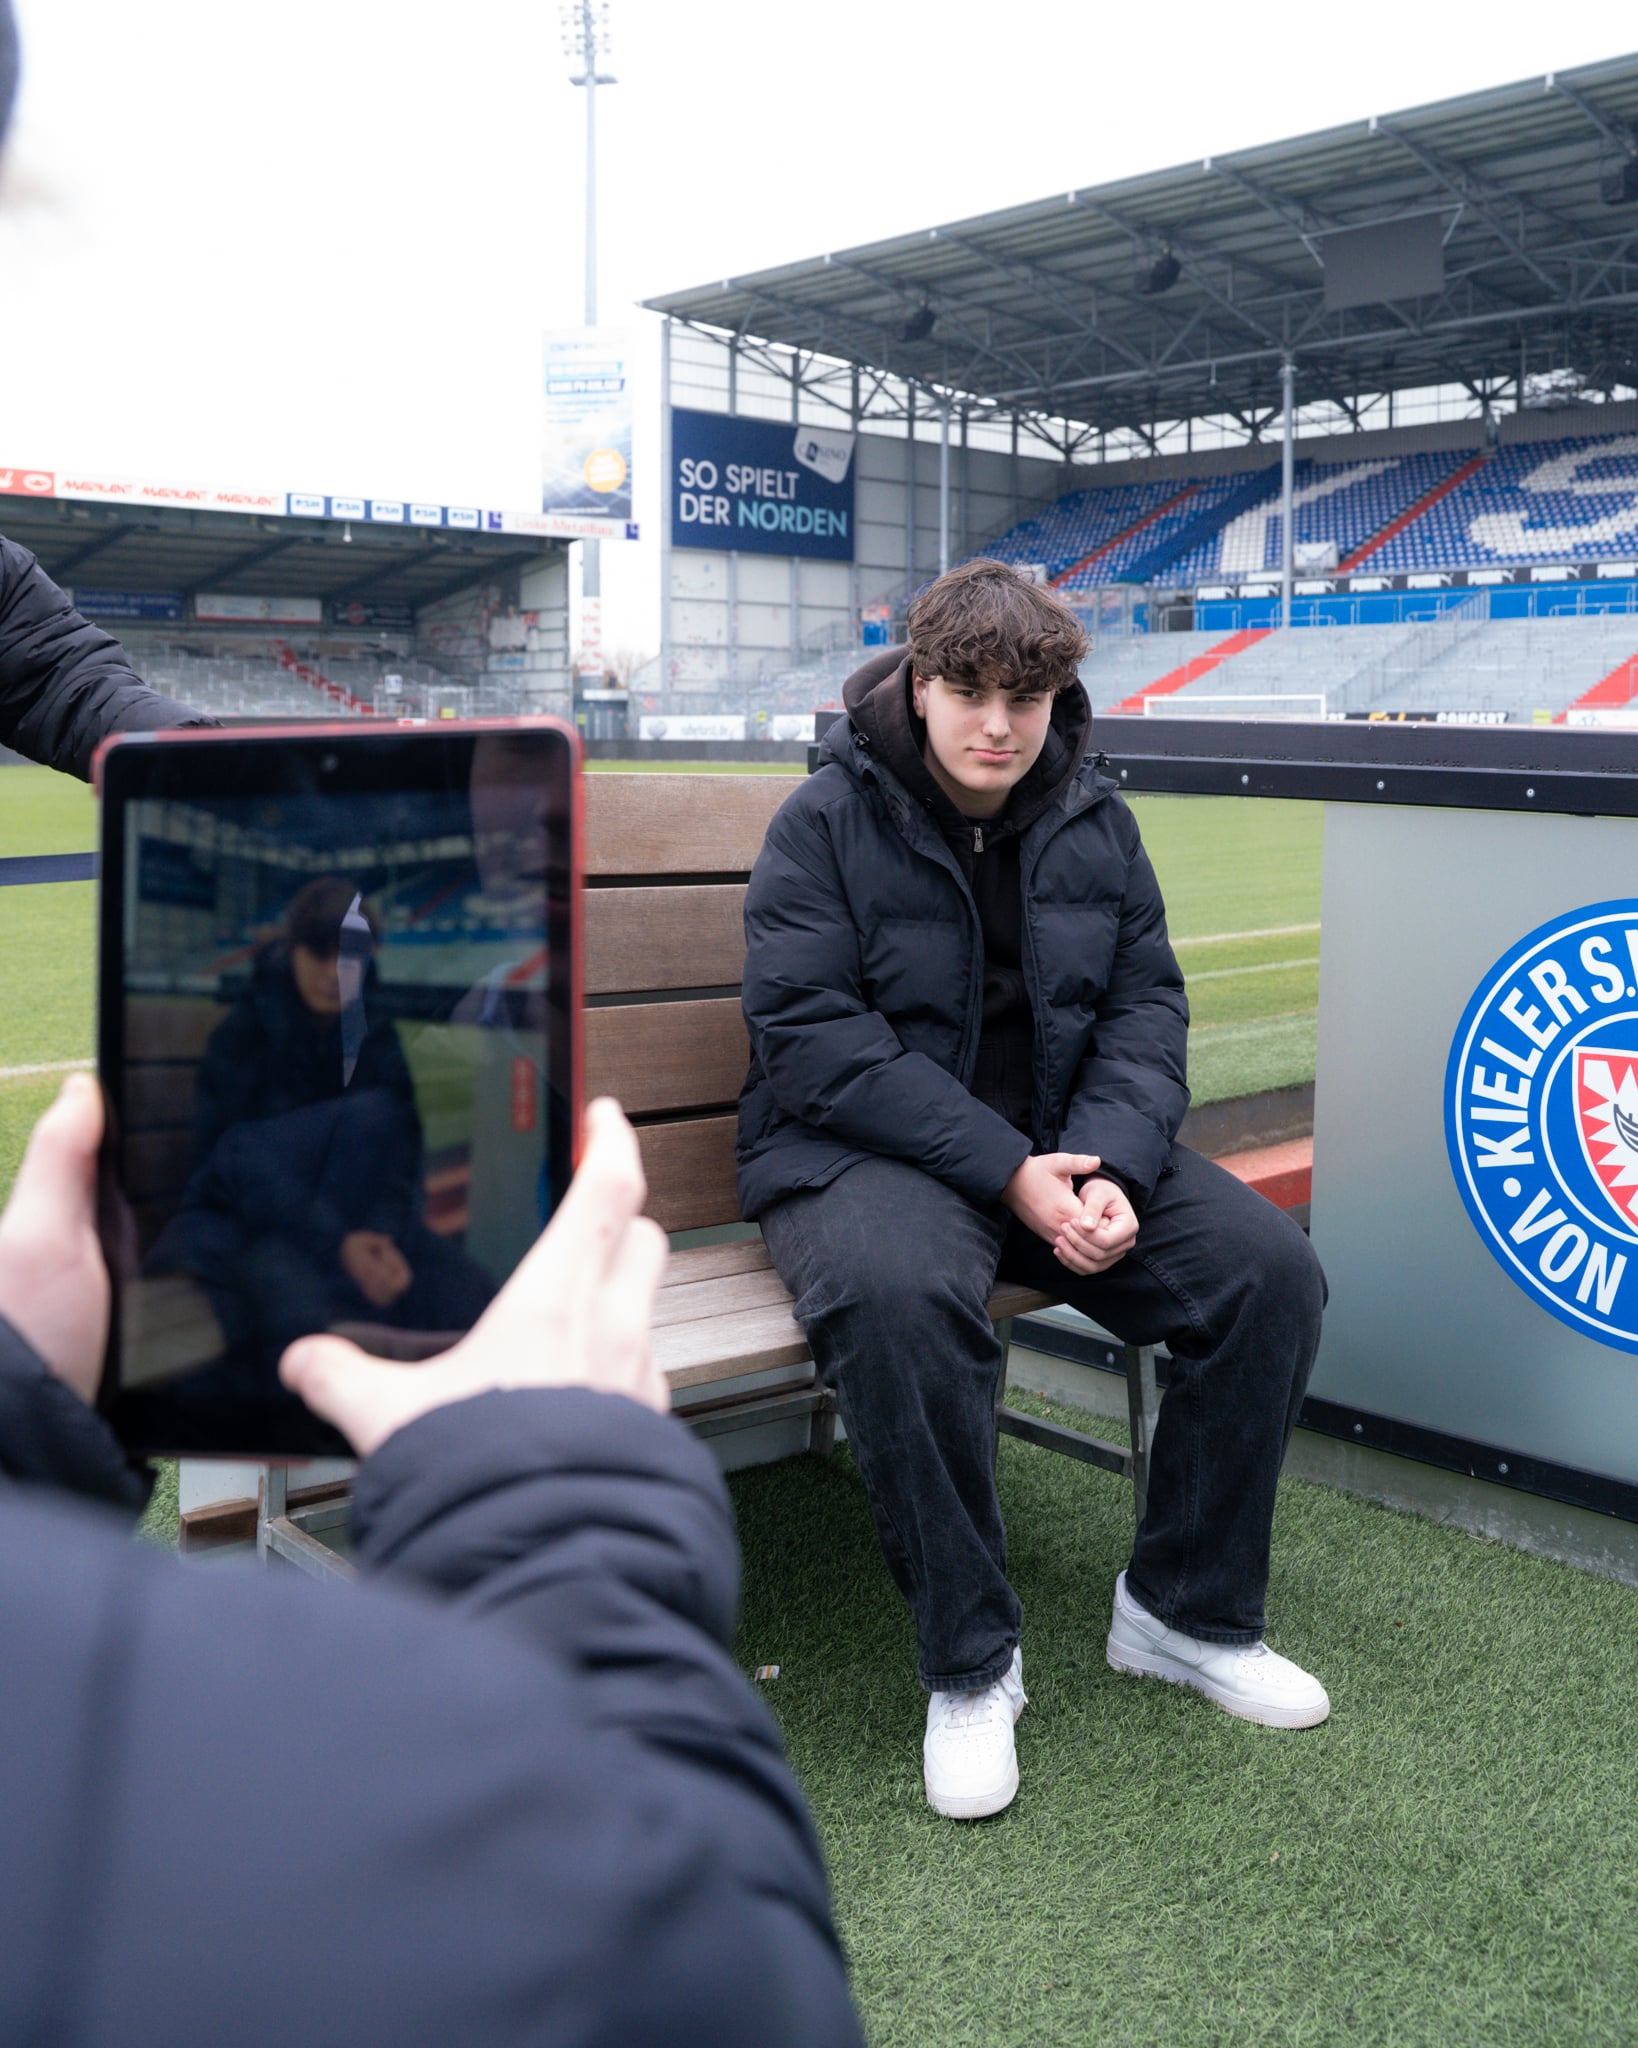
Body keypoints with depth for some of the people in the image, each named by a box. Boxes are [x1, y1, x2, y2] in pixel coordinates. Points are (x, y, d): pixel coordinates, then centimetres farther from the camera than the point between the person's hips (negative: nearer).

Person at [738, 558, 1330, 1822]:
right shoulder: (827, 820, -7)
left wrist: (1110, 1167, -15)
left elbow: (1146, 1005, 5)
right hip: (862, 1148, -5)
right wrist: (1005, 1169, -22)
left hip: (1066, 1140, 5)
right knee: (899, 1293, -38)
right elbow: (813, 1036, -15)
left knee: (1272, 1268, -14)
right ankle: (971, 1661, -16)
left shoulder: (1094, 819, 8)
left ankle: (1186, 1614, 6)